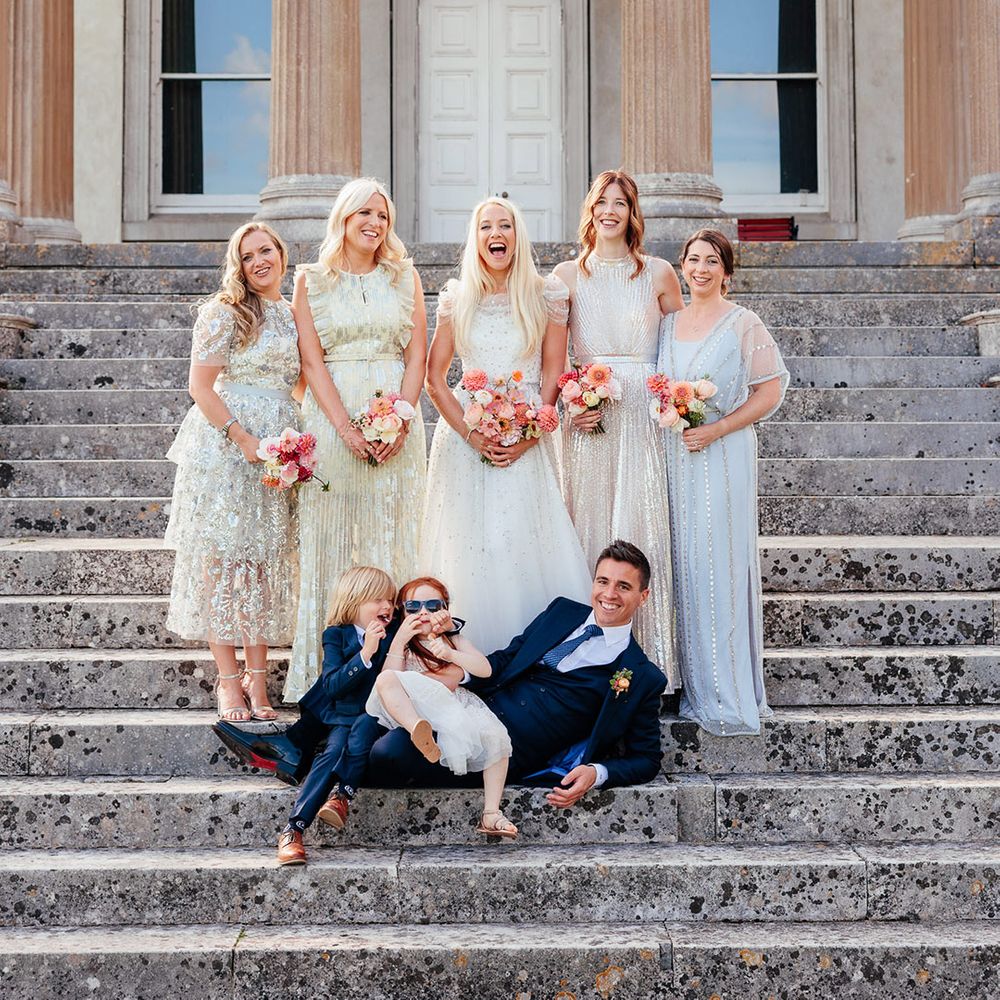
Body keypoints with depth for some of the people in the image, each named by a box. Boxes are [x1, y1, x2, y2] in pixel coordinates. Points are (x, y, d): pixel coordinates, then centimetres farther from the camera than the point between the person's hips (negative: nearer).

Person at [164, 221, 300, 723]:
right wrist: (245, 441, -17)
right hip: (225, 448, -6)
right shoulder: (226, 312, -5)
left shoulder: (293, 315, 14)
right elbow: (200, 386, -10)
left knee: (267, 562, 6)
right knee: (223, 559, -2)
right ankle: (229, 679, 4)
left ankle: (258, 676, 12)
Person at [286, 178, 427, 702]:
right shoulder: (312, 279, 6)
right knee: (331, 538, 0)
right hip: (331, 416, -1)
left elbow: (417, 357, 5)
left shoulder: (404, 277, 10)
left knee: (390, 539, 2)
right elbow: (312, 361, -1)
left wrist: (399, 423, -10)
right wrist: (348, 429, -13)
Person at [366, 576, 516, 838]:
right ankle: (421, 735, -55)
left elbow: (485, 669, 4)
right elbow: (389, 681, -2)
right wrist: (399, 641, -7)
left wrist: (450, 654, -11)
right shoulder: (402, 645, 16)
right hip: (413, 712, -2)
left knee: (496, 736, -26)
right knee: (386, 679, -32)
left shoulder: (454, 640, 21)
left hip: (458, 706, 2)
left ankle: (491, 813, -26)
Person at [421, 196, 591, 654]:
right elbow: (435, 377, 4)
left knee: (529, 547, -7)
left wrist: (525, 439, -9)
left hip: (528, 440, -1)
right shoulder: (457, 299, 7)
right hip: (465, 438, 1)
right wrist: (472, 436, -7)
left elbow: (552, 377, 2)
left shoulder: (546, 296, 4)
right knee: (471, 551, -2)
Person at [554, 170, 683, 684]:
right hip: (587, 416, 1)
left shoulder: (658, 273, 9)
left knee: (644, 528, -4)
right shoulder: (568, 275, 9)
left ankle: (649, 661, 2)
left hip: (645, 415, 0)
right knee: (591, 526, 0)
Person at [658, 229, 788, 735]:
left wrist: (716, 429, -15)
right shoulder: (668, 322, 12)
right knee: (683, 565, 6)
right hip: (673, 457, 5)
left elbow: (769, 393, -7)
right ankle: (693, 687, 16)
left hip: (722, 458, -5)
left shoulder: (743, 324, -3)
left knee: (719, 565, -6)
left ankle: (729, 694, 2)